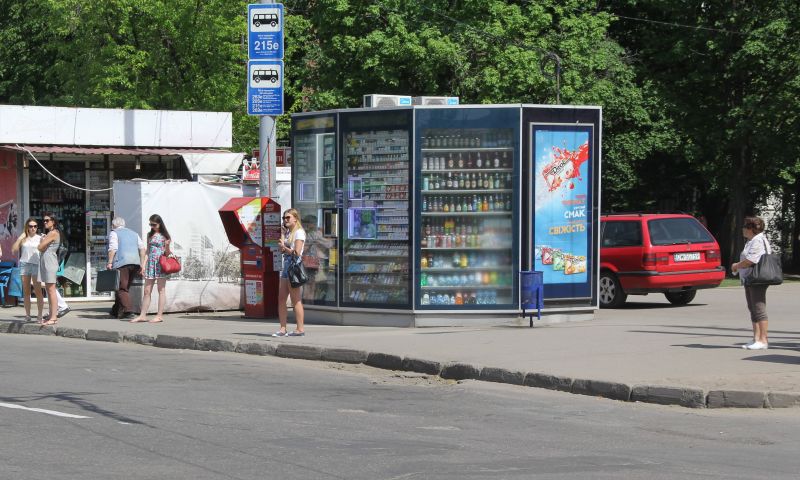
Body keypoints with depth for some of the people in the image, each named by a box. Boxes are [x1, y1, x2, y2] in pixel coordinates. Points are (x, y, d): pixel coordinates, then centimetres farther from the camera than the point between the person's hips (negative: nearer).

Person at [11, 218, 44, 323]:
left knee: (38, 291, -10)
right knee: (26, 291, 5)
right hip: (24, 264, 2)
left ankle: (40, 316, -9)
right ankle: (27, 315, 11)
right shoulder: (23, 238, 10)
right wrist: (20, 238, -5)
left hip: (36, 264, -2)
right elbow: (14, 249, 1)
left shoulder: (40, 238, 7)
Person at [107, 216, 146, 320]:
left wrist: (109, 263, -9)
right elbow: (142, 248, 15)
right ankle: (117, 311, 22)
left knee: (122, 288, -7)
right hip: (135, 262, 6)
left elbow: (112, 249, -9)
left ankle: (129, 311, -21)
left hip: (122, 262, -6)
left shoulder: (114, 233, 6)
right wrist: (142, 264, 14)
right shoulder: (134, 233, 24)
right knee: (124, 287, 17)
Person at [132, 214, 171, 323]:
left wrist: (167, 246, -22)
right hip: (150, 264, 6)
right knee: (146, 291, 5)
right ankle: (142, 315, 7)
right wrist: (143, 264, 8)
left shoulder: (164, 236, -2)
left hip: (160, 264, -5)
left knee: (161, 290, -2)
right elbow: (148, 251, 15)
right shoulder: (150, 235, 13)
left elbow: (167, 253, -1)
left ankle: (160, 315, -1)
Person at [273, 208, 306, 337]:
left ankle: (300, 328, -3)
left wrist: (284, 248, -5)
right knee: (281, 298, 4)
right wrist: (282, 234, 7)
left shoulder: (299, 232, -7)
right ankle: (283, 329, 5)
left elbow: (297, 252, -14)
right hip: (286, 265, 9)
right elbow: (282, 250, 12)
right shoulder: (288, 232, 20)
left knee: (296, 300, -6)